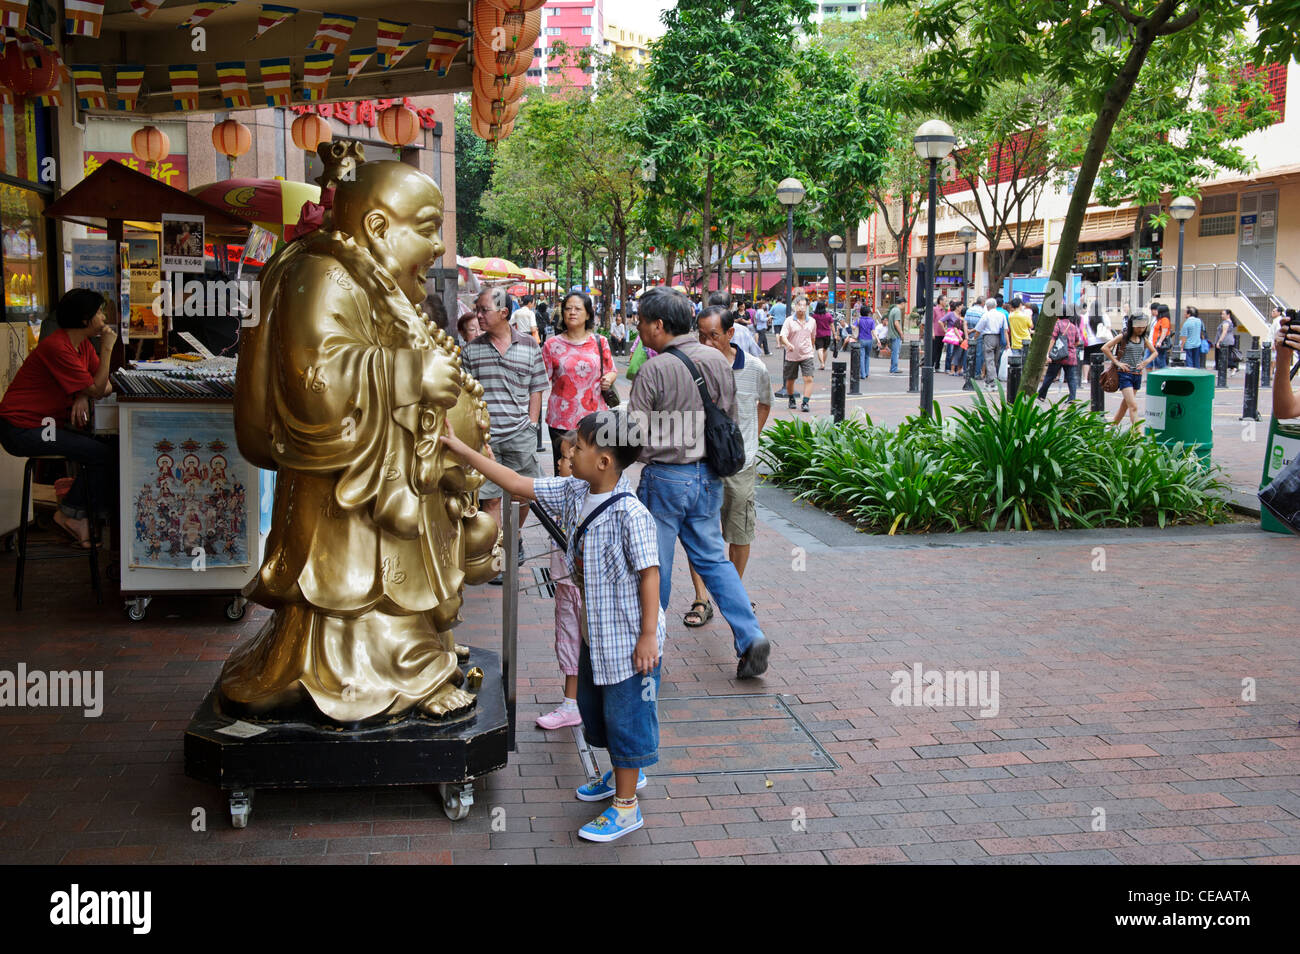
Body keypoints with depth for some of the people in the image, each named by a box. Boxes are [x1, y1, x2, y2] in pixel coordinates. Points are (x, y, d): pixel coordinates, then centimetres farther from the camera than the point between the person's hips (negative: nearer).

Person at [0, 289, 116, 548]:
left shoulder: (83, 343, 7)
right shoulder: (57, 347, -22)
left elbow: (104, 385, 5)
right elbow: (96, 389, -19)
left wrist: (83, 396, -15)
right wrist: (107, 348, -17)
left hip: (45, 422, 9)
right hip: (21, 429, -9)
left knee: (107, 445, -5)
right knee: (103, 455, -15)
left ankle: (72, 512, 3)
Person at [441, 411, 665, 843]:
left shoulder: (630, 513, -25)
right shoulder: (574, 494, -1)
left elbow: (650, 573, -22)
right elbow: (518, 484, 5)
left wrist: (649, 634, -20)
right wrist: (464, 451, 3)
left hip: (627, 638, -9)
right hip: (594, 633, 9)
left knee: (626, 717, 4)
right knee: (594, 708, 24)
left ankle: (626, 808, 18)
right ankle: (625, 774, 46)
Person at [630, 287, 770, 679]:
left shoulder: (655, 369, -16)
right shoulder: (717, 360, 3)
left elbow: (633, 432, -14)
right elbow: (730, 418, 10)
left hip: (665, 476, -6)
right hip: (709, 474, 6)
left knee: (655, 563, 8)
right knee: (713, 557, 13)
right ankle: (750, 636, 2)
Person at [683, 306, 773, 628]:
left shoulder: (754, 369, -6)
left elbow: (764, 403, 15)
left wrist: (748, 439, 8)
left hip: (740, 463, 0)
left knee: (739, 534, 9)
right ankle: (701, 601, 4)